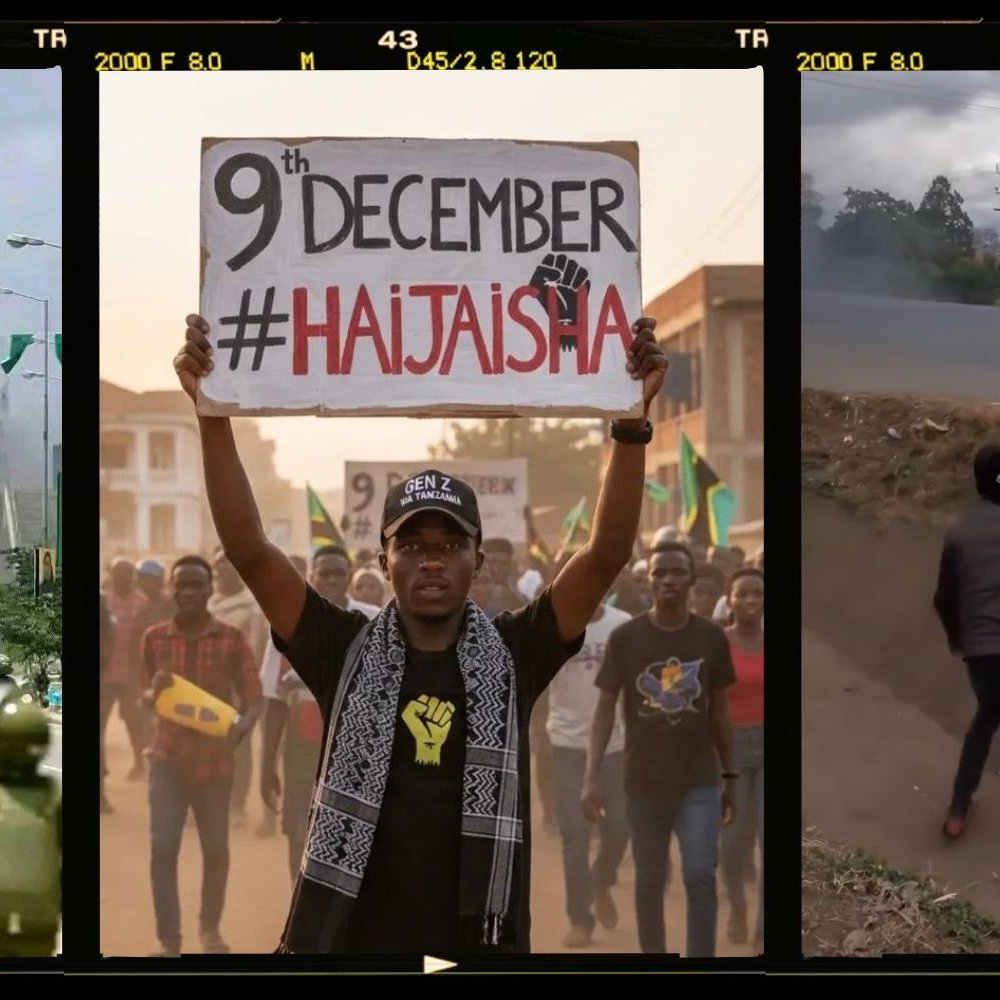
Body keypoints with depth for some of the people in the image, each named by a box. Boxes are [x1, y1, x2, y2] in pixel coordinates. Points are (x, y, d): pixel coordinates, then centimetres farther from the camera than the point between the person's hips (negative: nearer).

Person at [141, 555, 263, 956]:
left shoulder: (232, 638, -6)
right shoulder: (154, 637, 0)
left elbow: (253, 698, -6)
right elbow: (148, 696, 11)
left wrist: (239, 729, -28)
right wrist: (155, 692, -14)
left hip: (215, 758, 0)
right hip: (167, 756, 1)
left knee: (216, 848, 11)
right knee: (162, 847, -8)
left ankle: (211, 929, 32)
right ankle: (168, 940, 0)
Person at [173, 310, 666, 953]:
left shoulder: (512, 656, 2)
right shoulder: (346, 653, 1)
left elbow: (608, 554, -7)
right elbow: (249, 550, -7)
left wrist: (633, 422, -16)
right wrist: (214, 415, -15)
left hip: (481, 943, 0)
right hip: (349, 939, 0)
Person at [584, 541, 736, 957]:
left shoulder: (712, 637, -1)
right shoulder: (624, 637, -6)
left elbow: (720, 710, 8)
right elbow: (605, 708, -3)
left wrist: (730, 776, 10)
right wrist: (592, 776, -11)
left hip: (700, 780, 0)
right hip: (644, 781, 0)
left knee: (700, 876, -10)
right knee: (649, 882, 11)